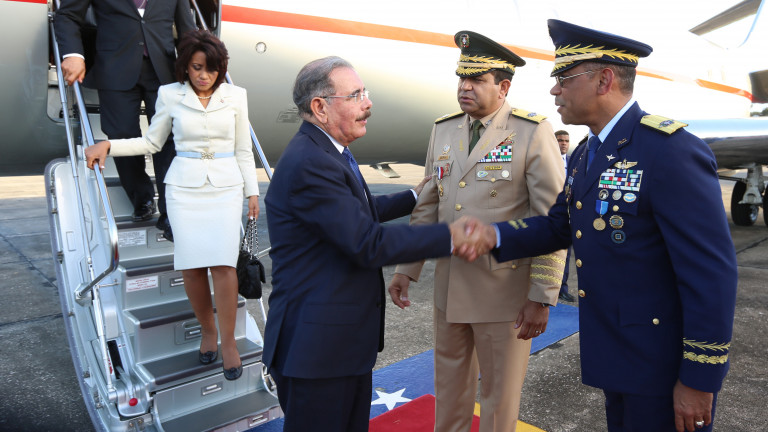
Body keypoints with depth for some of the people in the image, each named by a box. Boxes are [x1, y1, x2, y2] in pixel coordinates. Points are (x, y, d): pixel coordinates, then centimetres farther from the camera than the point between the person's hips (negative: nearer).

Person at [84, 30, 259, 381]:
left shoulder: (235, 96, 6)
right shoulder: (170, 95, 6)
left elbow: (243, 150, 10)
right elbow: (152, 142, 12)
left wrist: (252, 191, 6)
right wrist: (107, 145, 1)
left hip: (226, 185, 0)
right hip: (184, 185, 1)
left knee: (223, 263, -10)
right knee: (191, 266, -3)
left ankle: (228, 340, 3)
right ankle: (207, 331, 19)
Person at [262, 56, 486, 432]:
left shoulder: (324, 153, 10)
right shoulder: (309, 163, -23)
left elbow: (362, 210, 25)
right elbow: (368, 244, -25)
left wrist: (414, 197, 28)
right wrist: (448, 236, -19)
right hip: (316, 344, -10)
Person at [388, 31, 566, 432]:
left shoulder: (533, 133, -11)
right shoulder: (443, 130, 6)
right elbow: (427, 206, 9)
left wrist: (542, 298, -14)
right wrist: (406, 270, 5)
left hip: (503, 291, -5)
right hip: (449, 285, 5)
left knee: (500, 395, 13)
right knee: (449, 386, 22)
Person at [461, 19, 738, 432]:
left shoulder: (671, 150, -22)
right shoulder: (586, 154, 6)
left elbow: (712, 271, -22)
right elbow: (560, 225, 11)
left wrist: (699, 379, -19)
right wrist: (494, 236, -6)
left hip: (664, 364, -8)